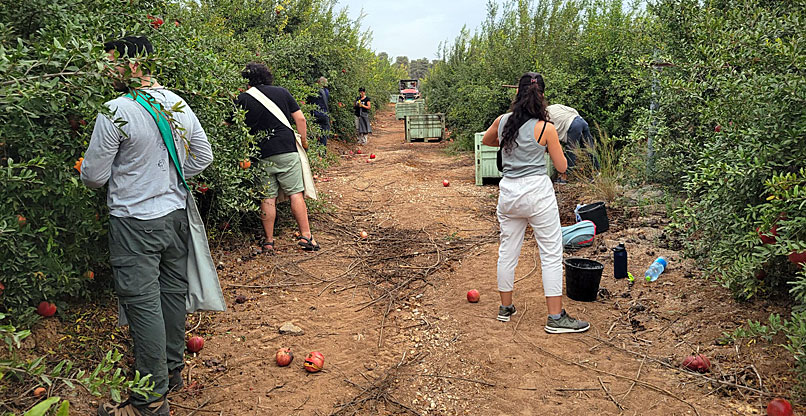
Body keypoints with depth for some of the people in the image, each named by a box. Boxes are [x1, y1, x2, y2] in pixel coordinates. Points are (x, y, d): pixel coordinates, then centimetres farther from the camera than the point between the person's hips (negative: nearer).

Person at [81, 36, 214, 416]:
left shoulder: (116, 112, -17)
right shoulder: (178, 104, 4)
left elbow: (94, 176, -10)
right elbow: (203, 157, 13)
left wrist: (88, 176, 13)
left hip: (135, 223, -7)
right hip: (175, 214, 7)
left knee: (143, 304, 0)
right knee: (172, 292, 16)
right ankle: (173, 369, 33)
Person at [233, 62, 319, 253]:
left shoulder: (242, 99, 3)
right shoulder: (282, 92, 6)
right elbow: (300, 118, 4)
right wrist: (304, 141, 14)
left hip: (262, 156, 0)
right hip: (287, 151, 0)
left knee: (267, 198, 5)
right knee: (295, 193, 3)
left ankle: (268, 242, 10)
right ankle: (306, 236, 3)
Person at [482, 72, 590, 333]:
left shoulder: (502, 121, 2)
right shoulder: (545, 128, -10)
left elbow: (486, 141, 24)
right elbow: (562, 167, -1)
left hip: (508, 193, 5)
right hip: (538, 192, -5)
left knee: (507, 251, 15)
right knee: (552, 254, 3)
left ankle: (506, 307, 29)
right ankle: (556, 318, 6)